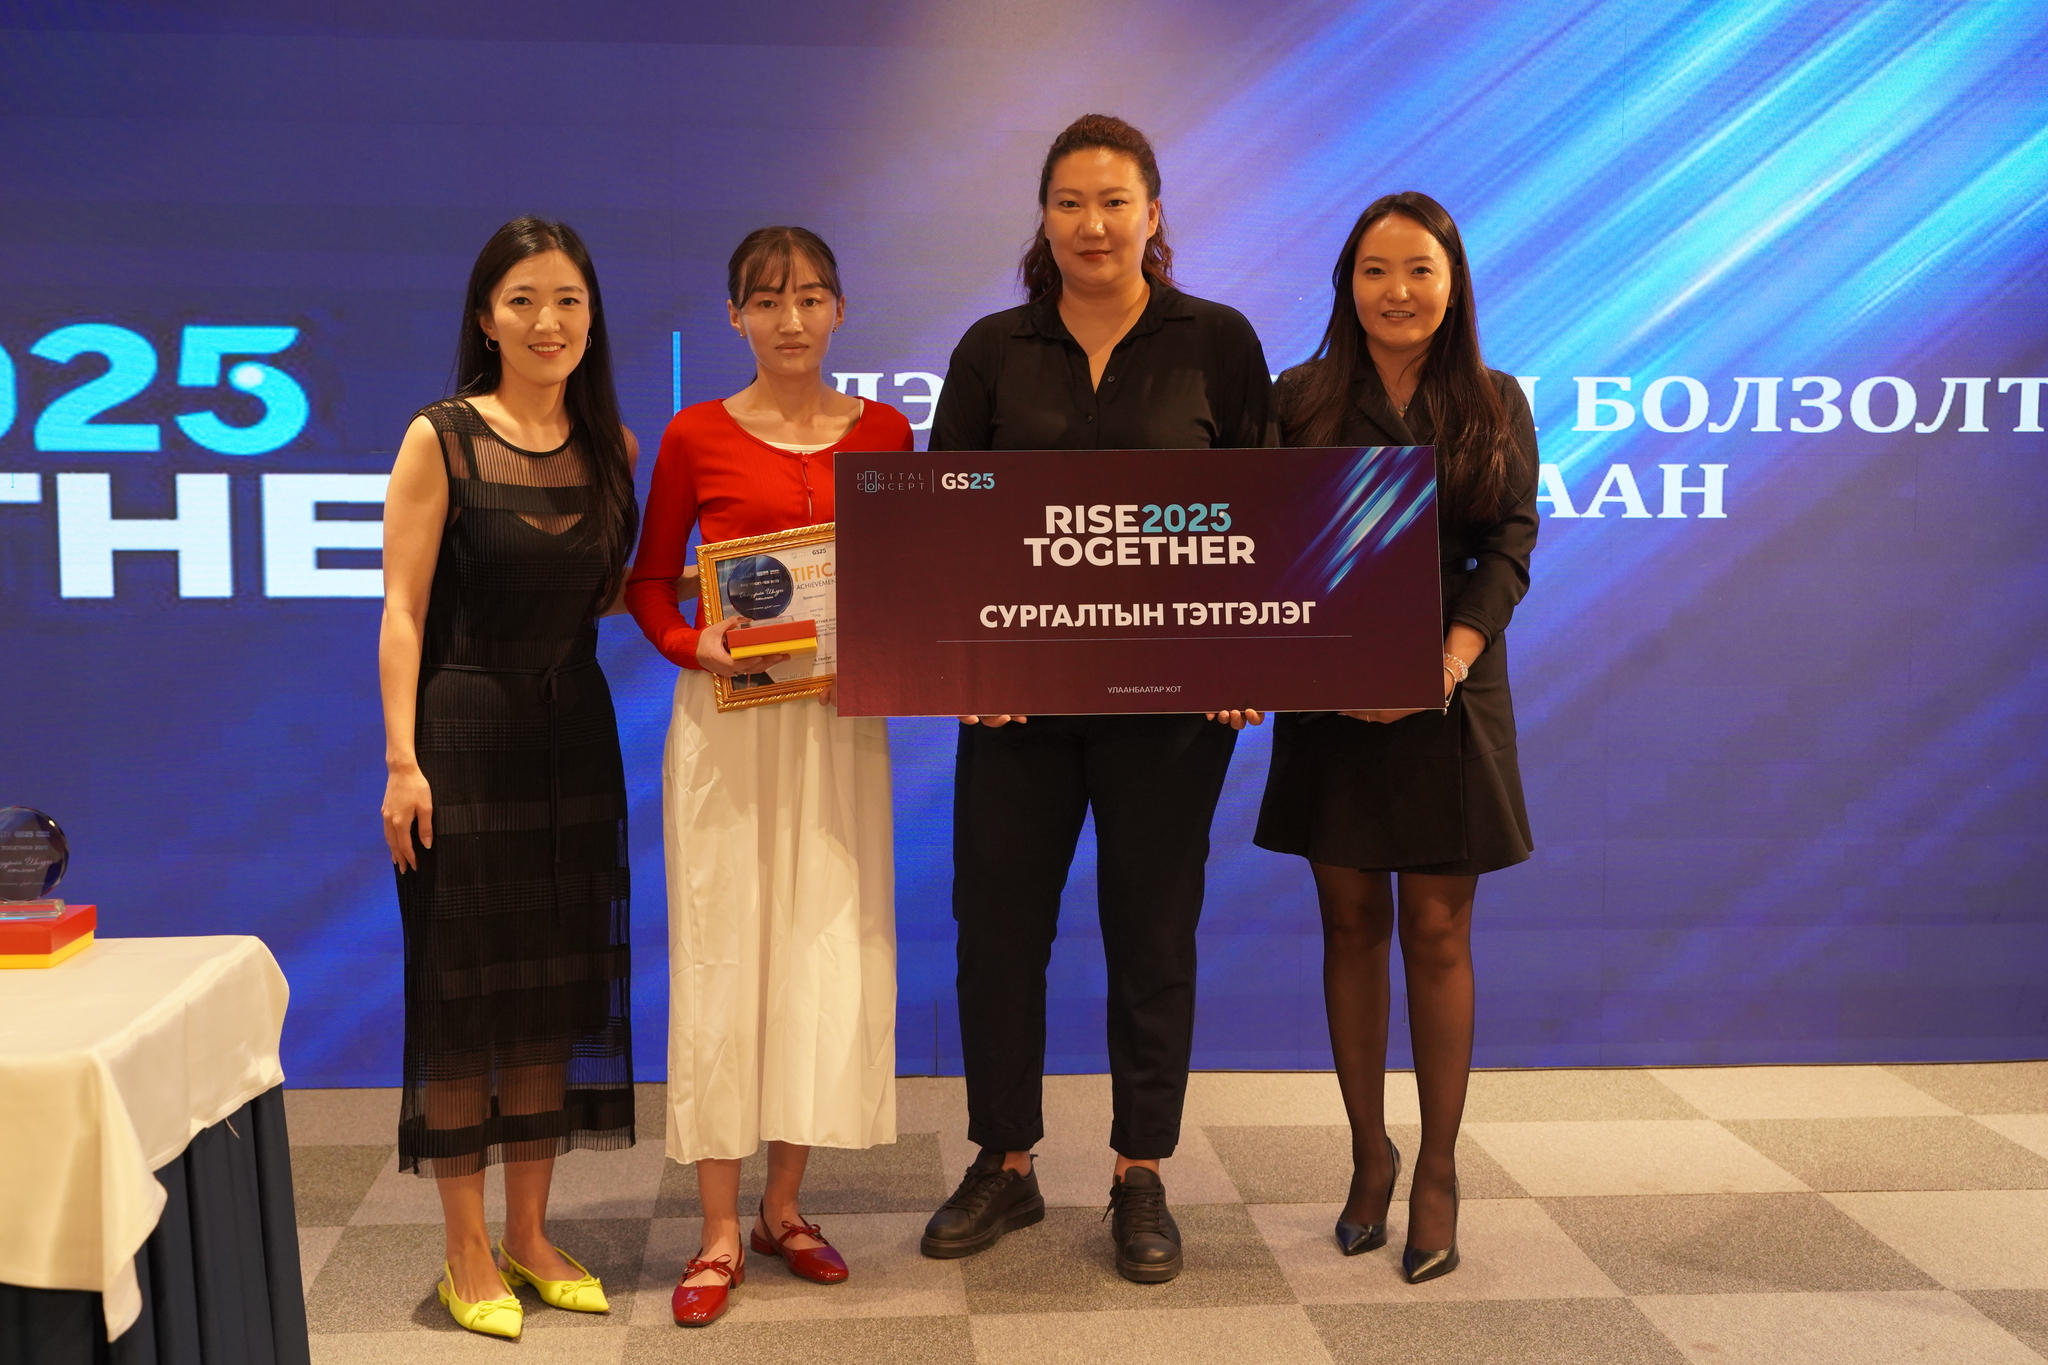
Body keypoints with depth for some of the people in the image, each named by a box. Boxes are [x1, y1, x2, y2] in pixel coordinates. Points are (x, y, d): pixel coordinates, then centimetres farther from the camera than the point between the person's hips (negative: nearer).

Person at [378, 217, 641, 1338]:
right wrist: (402, 760, -16)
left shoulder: (612, 445, 7)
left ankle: (529, 1232, 25)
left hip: (574, 737, 5)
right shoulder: (441, 437, -6)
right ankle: (466, 1254, 16)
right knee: (462, 988, 2)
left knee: (557, 983, 10)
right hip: (464, 733, -5)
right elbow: (403, 611, -10)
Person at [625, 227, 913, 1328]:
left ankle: (783, 1208, 21)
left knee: (827, 950, 4)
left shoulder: (884, 433, 7)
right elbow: (649, 581, 6)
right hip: (727, 716, -2)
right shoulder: (695, 437, 1)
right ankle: (720, 1230, 13)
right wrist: (692, 645, -12)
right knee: (722, 952, 0)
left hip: (841, 718, 2)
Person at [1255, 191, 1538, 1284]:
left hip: (1452, 694, 0)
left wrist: (1449, 656, -16)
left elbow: (1511, 548, 0)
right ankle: (1369, 1155, 22)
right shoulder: (1301, 398, 3)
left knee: (1436, 935, 3)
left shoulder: (1496, 406, 6)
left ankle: (1438, 1174, 15)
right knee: (1352, 927, 7)